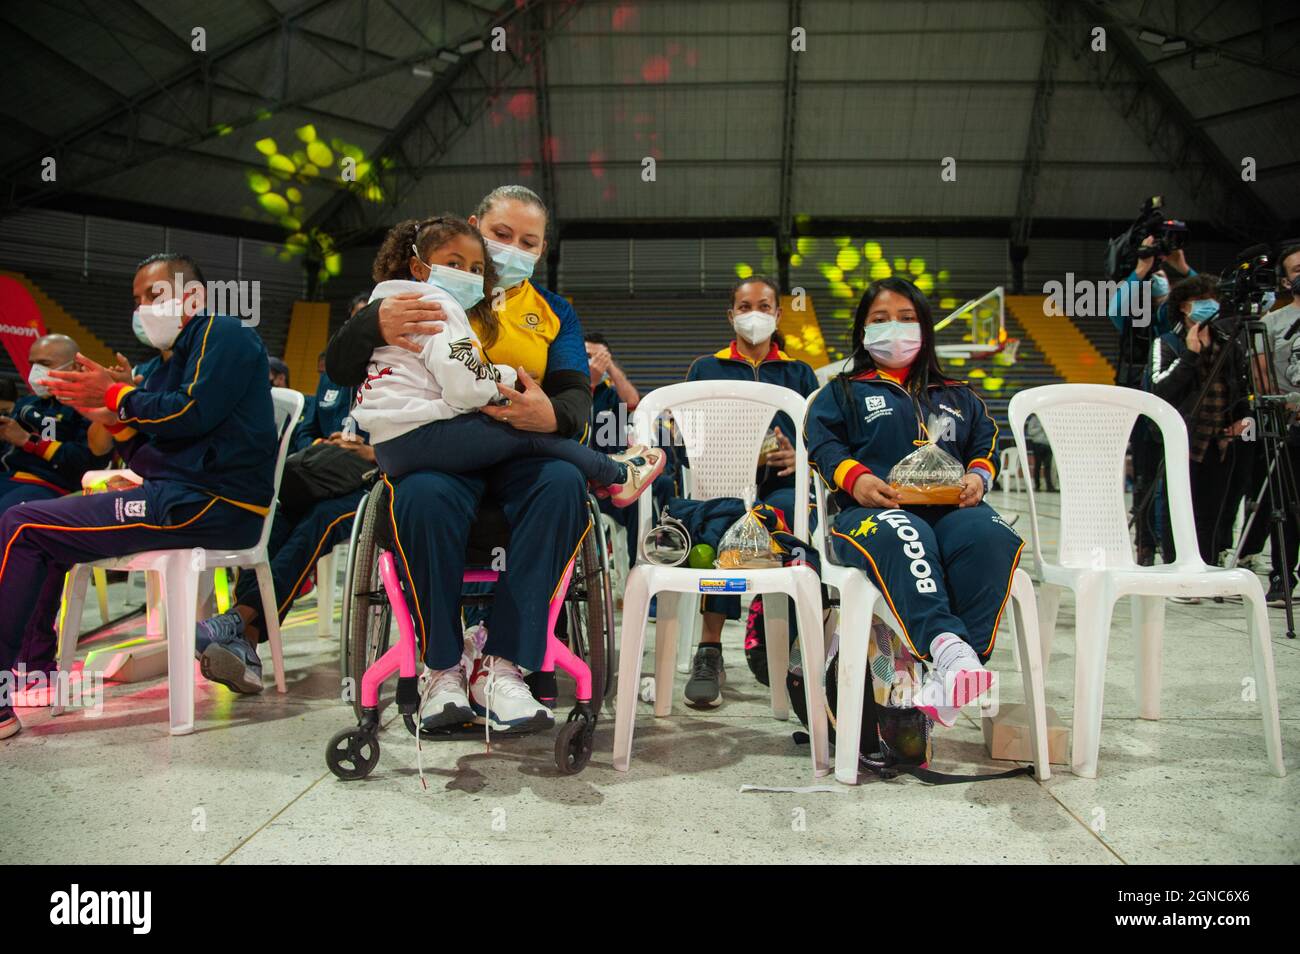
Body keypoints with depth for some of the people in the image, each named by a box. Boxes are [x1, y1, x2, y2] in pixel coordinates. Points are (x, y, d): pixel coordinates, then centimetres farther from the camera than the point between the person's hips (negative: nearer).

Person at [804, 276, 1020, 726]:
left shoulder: (958, 397, 31)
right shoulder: (842, 392, 22)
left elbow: (985, 444, 25)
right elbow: (824, 443, 8)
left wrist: (978, 475, 1)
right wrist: (855, 478, -11)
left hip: (951, 509, 3)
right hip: (873, 510, -2)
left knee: (991, 537, -34)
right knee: (903, 538, -41)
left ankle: (952, 672, -42)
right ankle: (947, 644, -57)